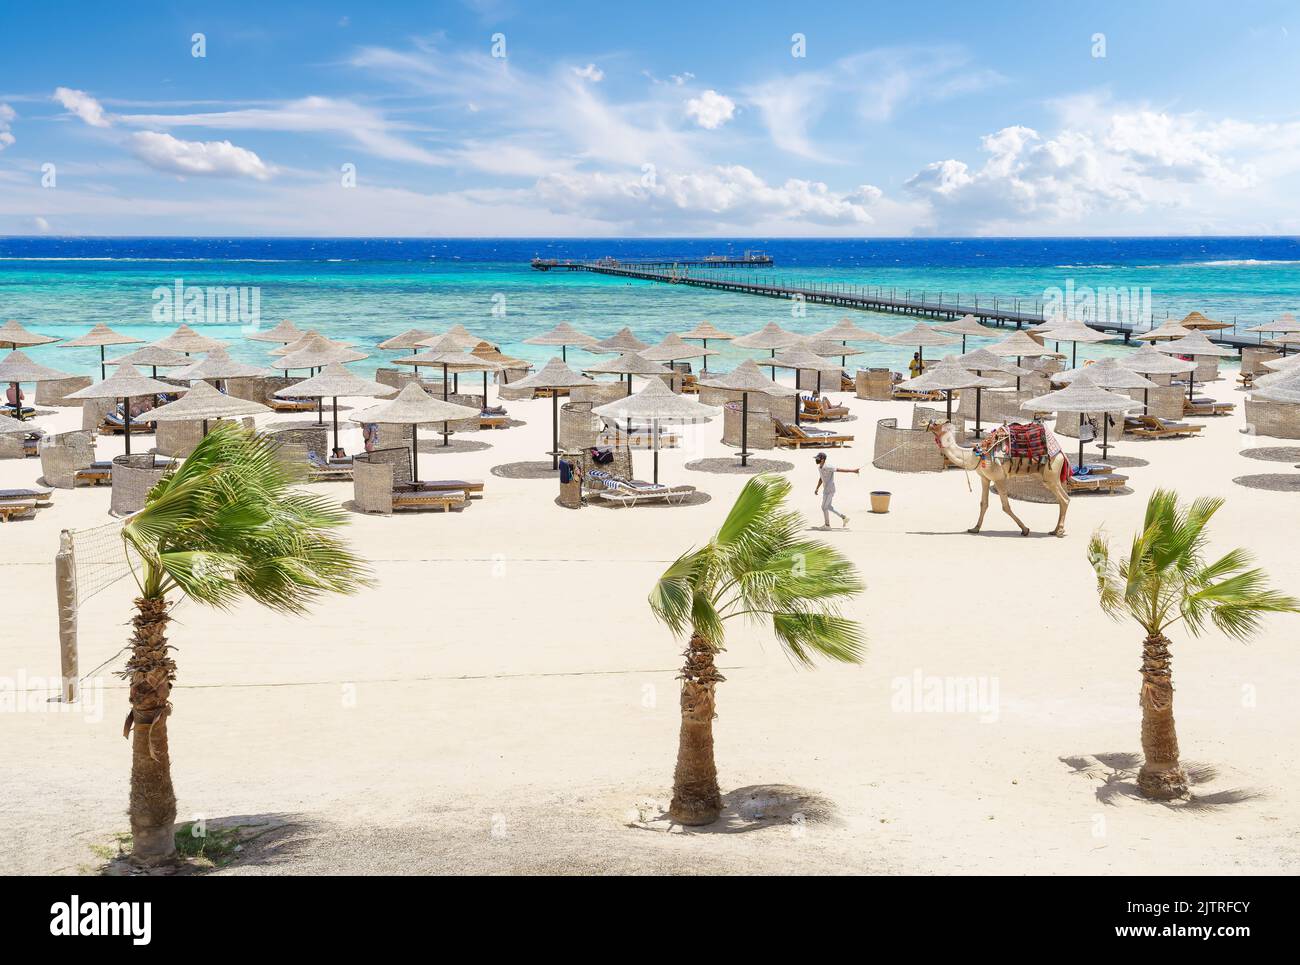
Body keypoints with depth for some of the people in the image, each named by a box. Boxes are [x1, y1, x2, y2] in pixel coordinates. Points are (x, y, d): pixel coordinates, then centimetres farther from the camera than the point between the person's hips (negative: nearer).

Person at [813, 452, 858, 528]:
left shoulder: (827, 467, -22)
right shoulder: (819, 467, 8)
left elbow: (840, 470, -20)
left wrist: (853, 471, -17)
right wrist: (817, 489, 13)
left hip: (829, 490, -10)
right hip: (826, 490, 10)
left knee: (824, 507, -2)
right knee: (829, 507, 17)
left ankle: (827, 525, 9)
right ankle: (844, 517, 22)